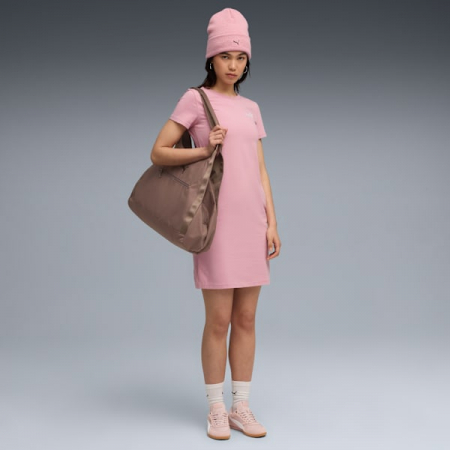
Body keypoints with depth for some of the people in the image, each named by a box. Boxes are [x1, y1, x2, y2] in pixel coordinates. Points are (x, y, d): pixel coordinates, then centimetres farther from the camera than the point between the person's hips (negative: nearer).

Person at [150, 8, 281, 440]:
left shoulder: (251, 108, 15)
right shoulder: (196, 99, 0)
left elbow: (260, 170, 14)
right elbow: (158, 153, -3)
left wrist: (271, 222, 6)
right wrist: (204, 150, -16)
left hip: (252, 221, 5)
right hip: (218, 221, -5)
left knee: (246, 318, 8)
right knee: (219, 320, -1)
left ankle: (241, 408, 19)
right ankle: (216, 410, 14)